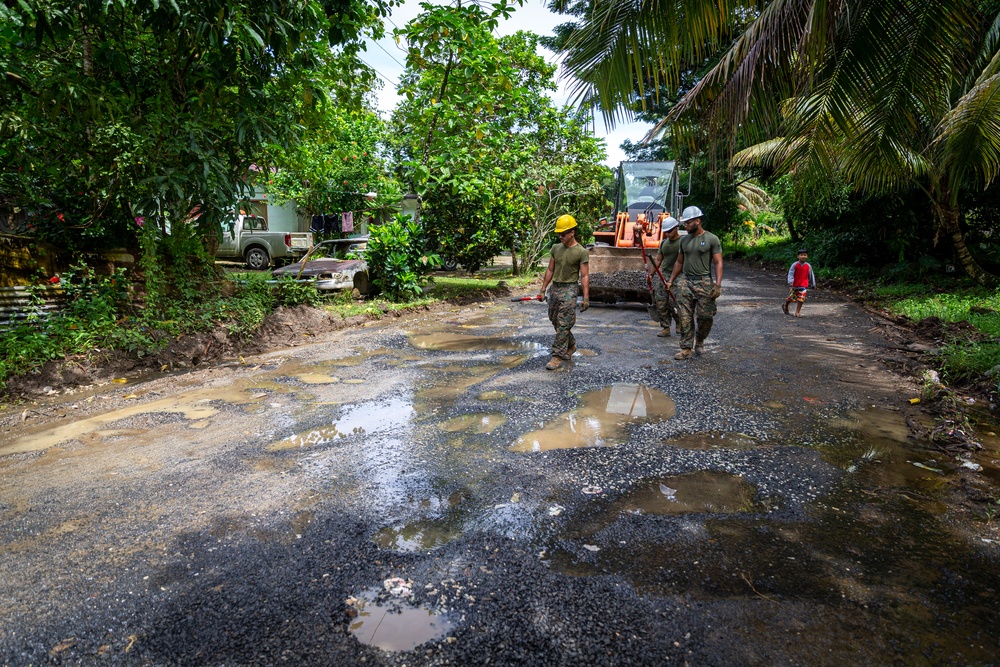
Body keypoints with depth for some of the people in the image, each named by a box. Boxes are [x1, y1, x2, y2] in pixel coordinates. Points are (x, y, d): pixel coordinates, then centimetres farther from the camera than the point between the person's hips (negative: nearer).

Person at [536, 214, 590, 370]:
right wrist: (543, 289, 13)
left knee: (563, 324, -7)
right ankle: (570, 345, 34)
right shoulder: (555, 248, 9)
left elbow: (584, 276, -9)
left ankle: (558, 356, -2)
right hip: (555, 288, 7)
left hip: (569, 289, -7)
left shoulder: (581, 252, -8)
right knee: (555, 321, 14)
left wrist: (586, 297, -14)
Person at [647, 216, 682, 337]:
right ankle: (665, 328, 5)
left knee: (673, 302, -9)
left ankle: (679, 323, 17)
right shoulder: (664, 243, 14)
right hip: (663, 274, 6)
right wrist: (651, 273, 12)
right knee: (660, 302, -2)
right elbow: (658, 260, 20)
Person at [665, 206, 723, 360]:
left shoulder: (711, 239, -3)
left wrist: (718, 285, -16)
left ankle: (699, 341, 26)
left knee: (706, 316, 1)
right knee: (685, 317, -1)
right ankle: (686, 349, 4)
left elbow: (718, 263, -7)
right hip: (685, 282, 4)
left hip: (704, 282, -4)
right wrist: (671, 281, 14)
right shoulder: (684, 240, 12)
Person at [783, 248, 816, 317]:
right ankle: (785, 306, 38)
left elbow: (811, 275, 10)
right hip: (794, 285, -2)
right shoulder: (795, 265, -8)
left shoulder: (808, 266, 1)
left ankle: (797, 312, 5)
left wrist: (813, 284, 15)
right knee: (791, 297, 8)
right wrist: (790, 282, -26)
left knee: (801, 299, -4)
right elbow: (790, 273, -12)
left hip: (803, 286, 2)